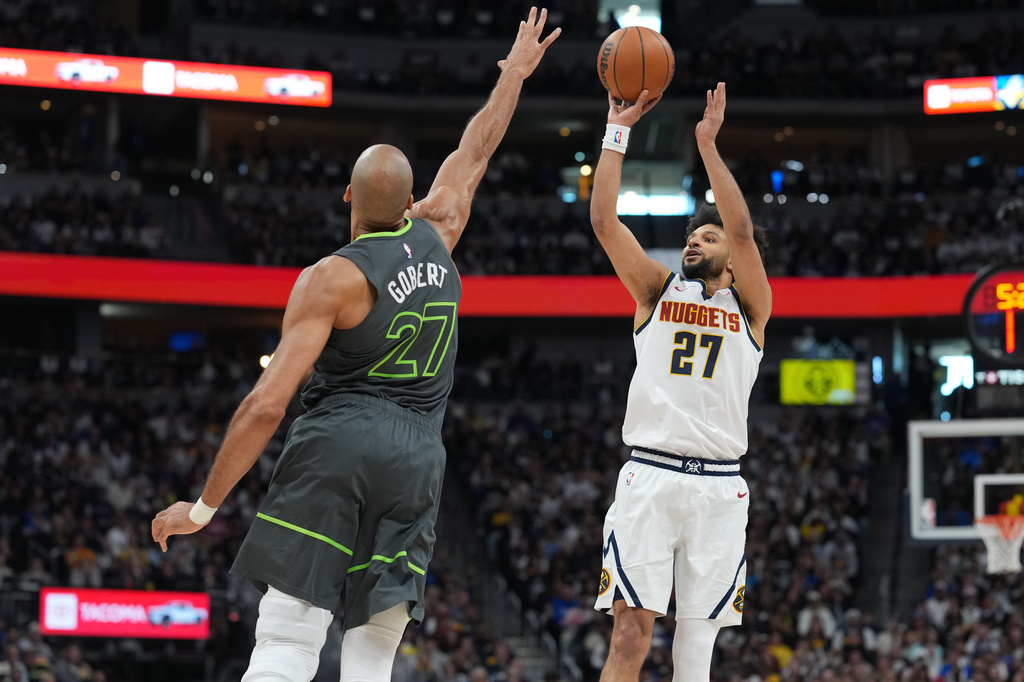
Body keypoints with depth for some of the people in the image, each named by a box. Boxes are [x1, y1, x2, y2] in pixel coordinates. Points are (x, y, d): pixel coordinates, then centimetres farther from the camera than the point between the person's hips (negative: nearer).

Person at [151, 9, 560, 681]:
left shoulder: (332, 277, -6)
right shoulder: (436, 234, 9)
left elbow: (266, 405, -11)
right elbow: (475, 153, 29)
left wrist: (203, 507, -6)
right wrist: (515, 76, 45)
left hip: (335, 449, -5)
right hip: (416, 458, 5)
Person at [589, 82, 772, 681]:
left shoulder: (750, 306, 11)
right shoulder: (659, 290, 16)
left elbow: (743, 231, -7)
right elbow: (604, 219, 6)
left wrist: (708, 145, -9)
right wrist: (618, 131, 3)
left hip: (718, 486, 0)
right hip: (650, 475, 0)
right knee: (631, 632, -9)